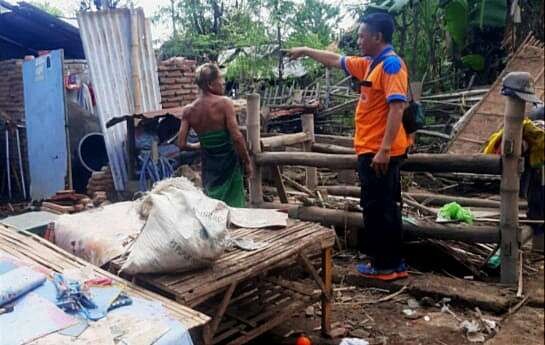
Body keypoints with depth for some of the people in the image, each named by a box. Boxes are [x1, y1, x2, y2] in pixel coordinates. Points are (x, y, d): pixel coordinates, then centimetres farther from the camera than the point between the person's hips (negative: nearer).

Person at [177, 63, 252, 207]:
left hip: (208, 163, 4)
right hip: (228, 160, -4)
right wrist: (247, 161, -8)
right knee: (233, 202, 9)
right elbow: (236, 137, -20)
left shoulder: (188, 110, -2)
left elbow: (182, 144, -3)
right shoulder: (224, 103, -16)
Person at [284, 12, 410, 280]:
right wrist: (306, 51, 34)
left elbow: (397, 107, -23)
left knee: (378, 209, -2)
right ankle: (392, 263, 23)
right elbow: (336, 61, 29)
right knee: (384, 208, 13)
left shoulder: (391, 63, -14)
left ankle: (385, 265, 10)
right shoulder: (370, 64, 15)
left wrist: (384, 149, -27)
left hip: (379, 152, -10)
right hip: (372, 151, 10)